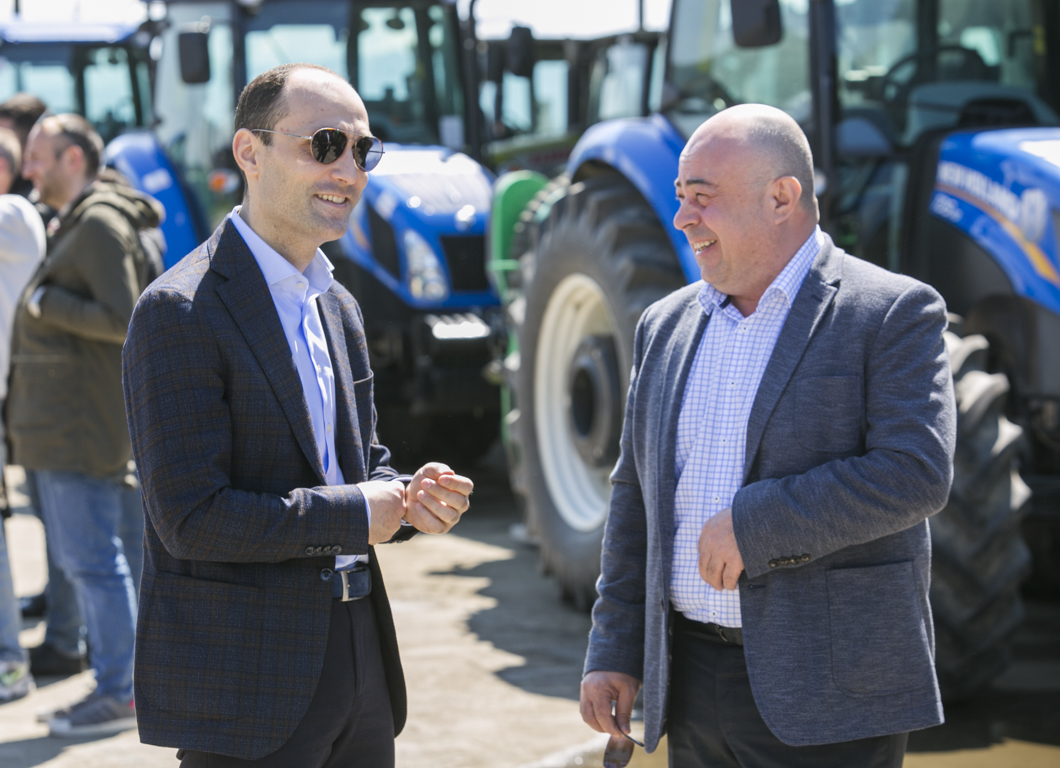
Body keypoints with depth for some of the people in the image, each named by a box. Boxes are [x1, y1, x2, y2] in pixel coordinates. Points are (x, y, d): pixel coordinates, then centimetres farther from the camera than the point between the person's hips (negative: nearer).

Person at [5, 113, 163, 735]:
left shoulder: (101, 224, -13)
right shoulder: (71, 225, 18)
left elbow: (124, 321, -21)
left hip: (83, 422, -10)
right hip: (59, 422, 10)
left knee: (92, 558, -6)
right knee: (78, 558, 13)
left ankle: (119, 694, 0)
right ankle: (115, 685, 19)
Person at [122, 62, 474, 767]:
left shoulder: (339, 308, 13)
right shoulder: (181, 311, -15)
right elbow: (191, 517, -20)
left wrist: (410, 499, -2)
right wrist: (356, 514, -14)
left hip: (358, 663, 8)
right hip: (242, 681, -8)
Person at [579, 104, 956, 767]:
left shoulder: (893, 315, -6)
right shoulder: (667, 327, 12)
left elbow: (917, 475, -18)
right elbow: (639, 499, 15)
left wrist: (750, 525, -18)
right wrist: (614, 652, 10)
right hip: (693, 681, 6)